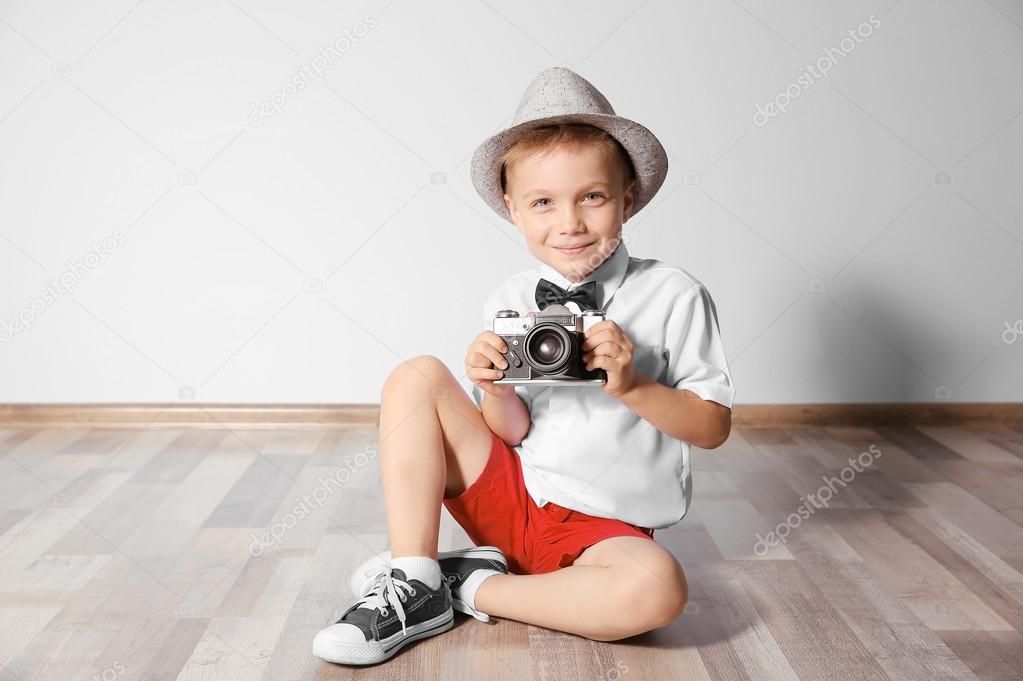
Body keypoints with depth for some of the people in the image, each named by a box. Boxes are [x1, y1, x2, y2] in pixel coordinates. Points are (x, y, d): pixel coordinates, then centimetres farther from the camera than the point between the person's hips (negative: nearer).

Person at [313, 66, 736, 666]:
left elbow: (714, 426, -7)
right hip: (511, 495, 3)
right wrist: (494, 389, -19)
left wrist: (630, 384, -22)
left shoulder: (673, 295, -8)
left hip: (605, 527, -3)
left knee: (658, 587, -36)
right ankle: (414, 587, -13)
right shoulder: (509, 304, -1)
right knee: (417, 377, -11)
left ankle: (474, 588, -13)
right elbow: (513, 432, 2)